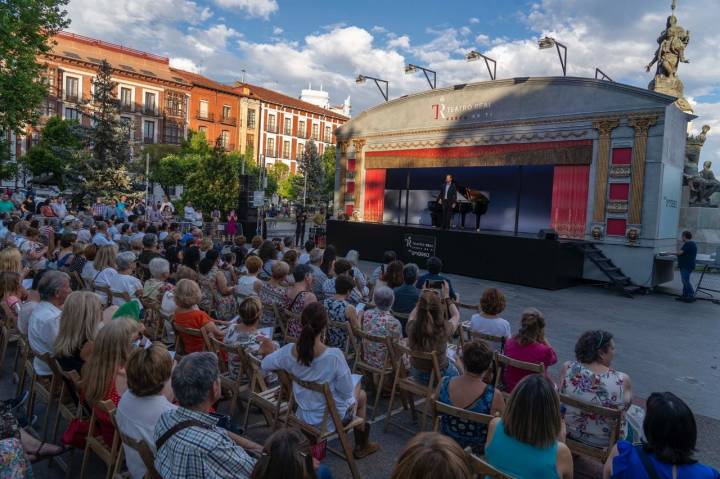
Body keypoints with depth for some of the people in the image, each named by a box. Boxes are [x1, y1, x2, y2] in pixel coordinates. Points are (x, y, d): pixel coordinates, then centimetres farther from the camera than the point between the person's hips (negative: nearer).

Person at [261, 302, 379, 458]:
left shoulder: (289, 351, -20)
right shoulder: (334, 355, -33)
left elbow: (265, 364, -1)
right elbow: (347, 391, -21)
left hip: (303, 415, 4)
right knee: (361, 395, 28)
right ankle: (361, 446, 45)